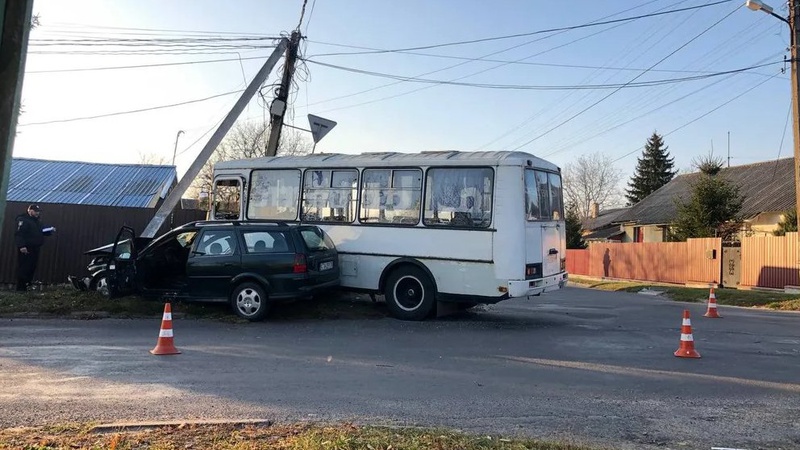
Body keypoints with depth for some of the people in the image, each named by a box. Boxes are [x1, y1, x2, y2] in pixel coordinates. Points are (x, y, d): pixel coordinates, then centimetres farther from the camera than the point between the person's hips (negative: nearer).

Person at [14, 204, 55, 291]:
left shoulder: (36, 221, 20)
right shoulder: (23, 220, -9)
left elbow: (41, 232, 26)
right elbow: (19, 234, -18)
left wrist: (50, 231, 6)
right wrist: (21, 246, -27)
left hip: (35, 249, 9)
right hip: (25, 249, -9)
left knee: (32, 268, 9)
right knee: (23, 268, -7)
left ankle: (27, 286, 15)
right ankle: (21, 288, -4)